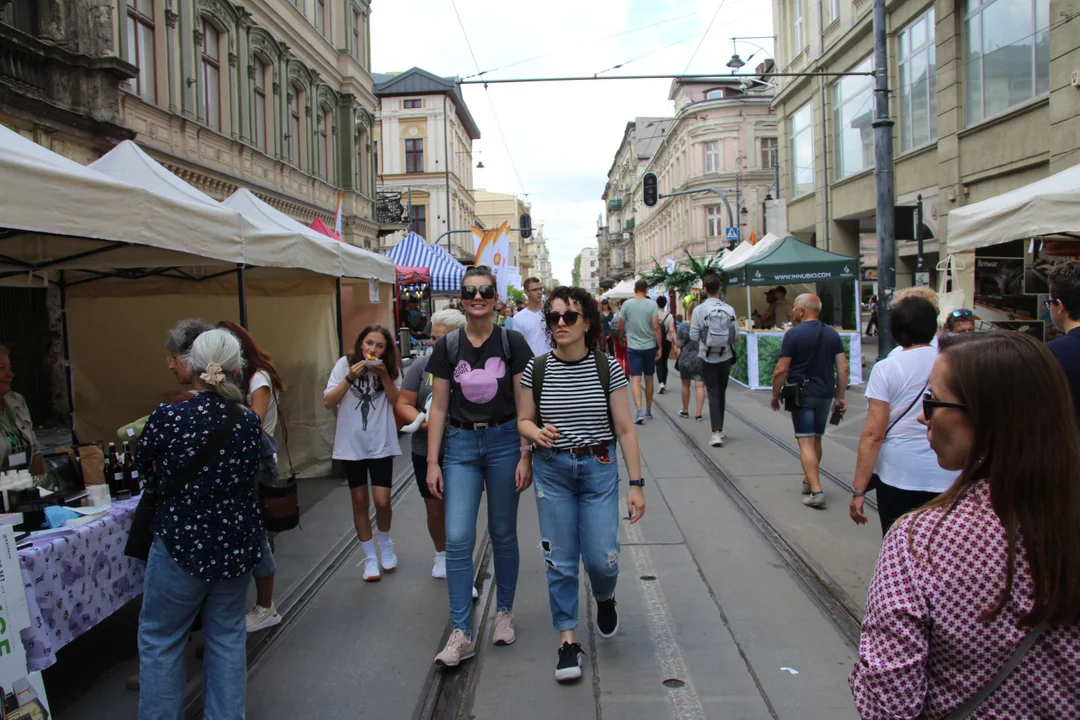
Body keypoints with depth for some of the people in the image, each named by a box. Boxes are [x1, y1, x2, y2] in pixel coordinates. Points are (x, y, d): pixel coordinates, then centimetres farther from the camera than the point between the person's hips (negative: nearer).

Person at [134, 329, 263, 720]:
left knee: (160, 637, 15)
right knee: (227, 633, 17)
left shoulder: (167, 417, -17)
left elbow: (141, 463, 2)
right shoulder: (249, 422, -9)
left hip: (181, 542, -3)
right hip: (237, 542, 3)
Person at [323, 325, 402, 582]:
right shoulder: (344, 364, -6)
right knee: (360, 502, 8)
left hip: (381, 444, 0)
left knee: (382, 501, -4)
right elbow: (328, 402, -10)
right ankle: (370, 557, 22)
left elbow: (397, 401, -9)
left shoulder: (390, 368, -1)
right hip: (351, 444, 0)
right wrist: (350, 378, -21)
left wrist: (384, 375, -20)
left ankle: (385, 546, 25)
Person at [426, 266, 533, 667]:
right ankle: (461, 634, 4)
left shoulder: (512, 342, -2)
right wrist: (432, 462, 0)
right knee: (457, 539, -5)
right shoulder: (447, 347, 2)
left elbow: (524, 404, -1)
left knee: (503, 533, 11)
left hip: (503, 441, -1)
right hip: (460, 444, 1)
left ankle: (504, 612, 31)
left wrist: (525, 455, -7)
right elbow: (438, 407, 4)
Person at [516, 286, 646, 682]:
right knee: (560, 559, 5)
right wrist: (537, 433, -18)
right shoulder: (537, 368, -3)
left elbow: (625, 429, -3)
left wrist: (636, 483, -5)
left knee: (602, 557, -2)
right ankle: (567, 639, 22)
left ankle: (604, 598, 35)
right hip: (551, 470, 1)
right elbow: (523, 420, 6)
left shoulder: (608, 368, -5)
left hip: (599, 468, -1)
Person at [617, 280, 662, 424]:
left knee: (635, 379, -3)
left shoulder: (627, 304, -3)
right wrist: (659, 347, -5)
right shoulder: (652, 304, -6)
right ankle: (648, 411, 25)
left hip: (633, 347, -1)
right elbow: (656, 327, -11)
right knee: (649, 379, 14)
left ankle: (639, 411, -19)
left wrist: (621, 337, 23)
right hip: (650, 346, 1)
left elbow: (620, 327, 1)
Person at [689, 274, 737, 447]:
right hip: (725, 357, 2)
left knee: (713, 394, 0)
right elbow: (735, 335, -4)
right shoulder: (729, 309, -6)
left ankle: (716, 433, -11)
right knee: (722, 392, 15)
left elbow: (694, 337, -8)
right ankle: (720, 428, 26)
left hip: (708, 358, -2)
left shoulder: (699, 310, -10)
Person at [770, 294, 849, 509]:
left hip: (802, 394, -6)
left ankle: (816, 491, -16)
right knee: (816, 440, 20)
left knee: (805, 442, -6)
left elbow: (781, 370, -12)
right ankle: (811, 479, 35)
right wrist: (840, 397, 11)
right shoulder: (832, 334, 6)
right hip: (825, 395, 6)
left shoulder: (794, 334, -10)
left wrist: (775, 395, 1)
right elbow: (843, 368, 4)